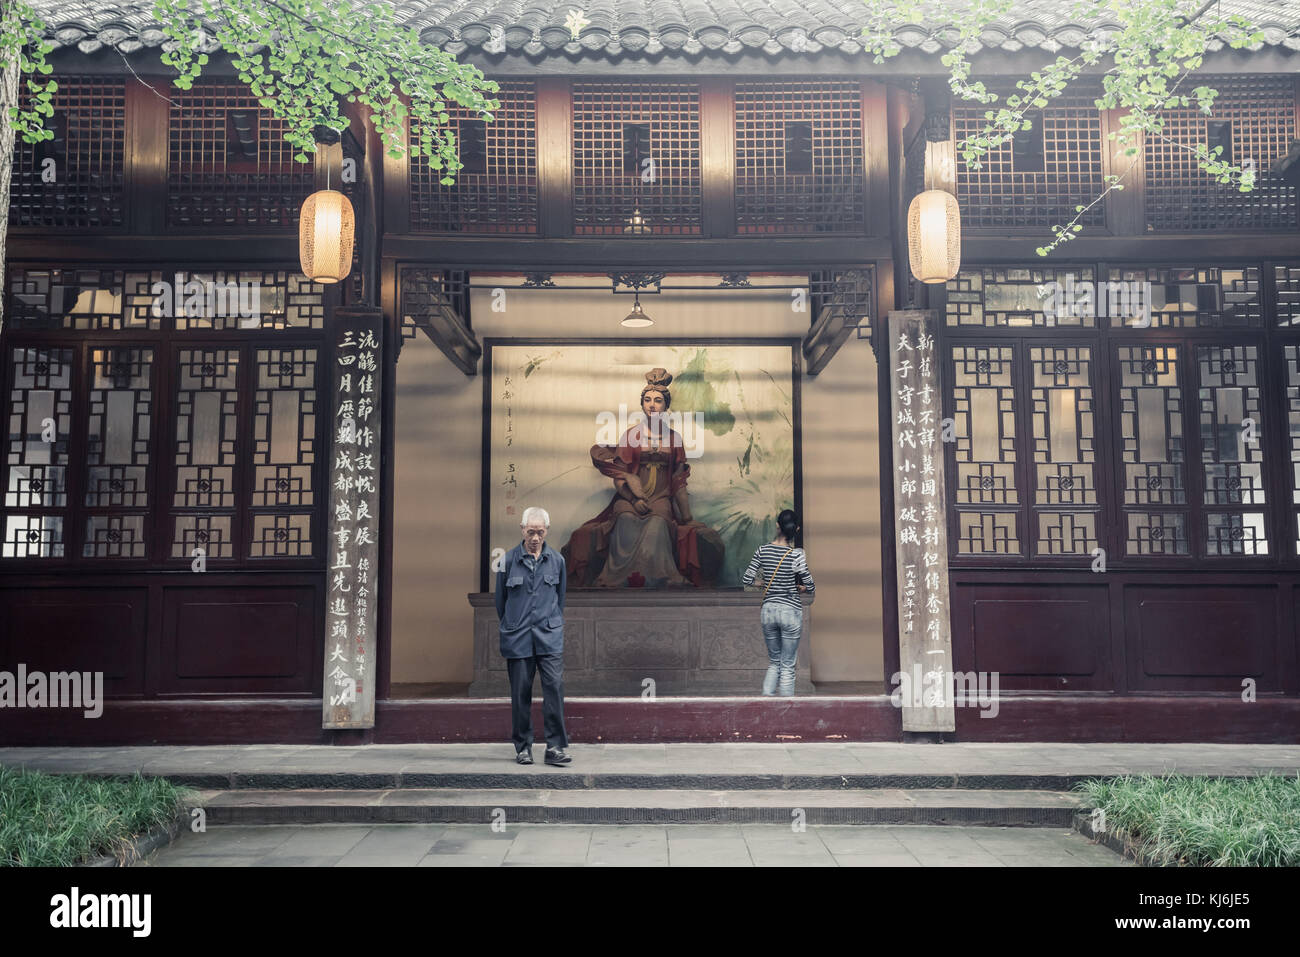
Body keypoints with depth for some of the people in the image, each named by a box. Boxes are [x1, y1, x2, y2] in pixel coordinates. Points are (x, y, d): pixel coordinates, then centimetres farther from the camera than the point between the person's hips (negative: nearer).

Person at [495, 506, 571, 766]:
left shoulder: (556, 560, 6)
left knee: (554, 687, -10)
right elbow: (500, 599, 12)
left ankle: (556, 747, -4)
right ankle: (523, 747, 15)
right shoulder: (509, 560, 1)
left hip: (549, 636, 1)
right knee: (520, 693, 2)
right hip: (517, 637, -1)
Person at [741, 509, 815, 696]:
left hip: (768, 609, 3)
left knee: (774, 662, 18)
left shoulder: (763, 550, -3)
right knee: (787, 666, 6)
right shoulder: (797, 554, -13)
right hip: (791, 610, -3)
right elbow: (811, 587, -11)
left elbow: (746, 581, 0)